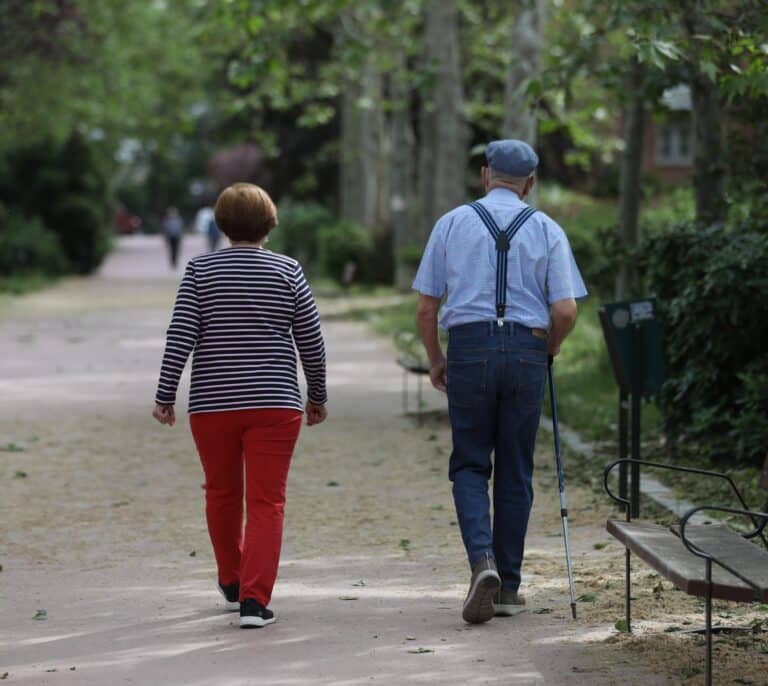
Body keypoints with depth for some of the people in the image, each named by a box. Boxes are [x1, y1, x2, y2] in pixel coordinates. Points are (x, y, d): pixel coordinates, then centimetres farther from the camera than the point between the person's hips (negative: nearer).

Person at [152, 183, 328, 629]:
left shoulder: (201, 270, 0)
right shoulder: (287, 271, 0)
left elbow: (181, 336, -6)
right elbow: (311, 340, 3)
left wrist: (165, 396, 0)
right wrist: (318, 396, 15)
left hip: (213, 404, 1)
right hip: (274, 403, -1)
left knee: (222, 494, 19)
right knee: (266, 502, -2)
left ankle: (233, 583, 35)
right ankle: (255, 600, -13)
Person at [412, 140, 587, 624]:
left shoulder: (452, 224, 6)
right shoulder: (547, 231, 5)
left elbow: (426, 307, 4)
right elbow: (565, 311, -3)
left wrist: (436, 361, 18)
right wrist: (550, 349, 16)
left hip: (469, 349, 0)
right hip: (527, 350, 1)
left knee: (470, 464, 8)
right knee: (515, 471, 9)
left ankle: (482, 561, -16)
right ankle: (507, 587, 13)